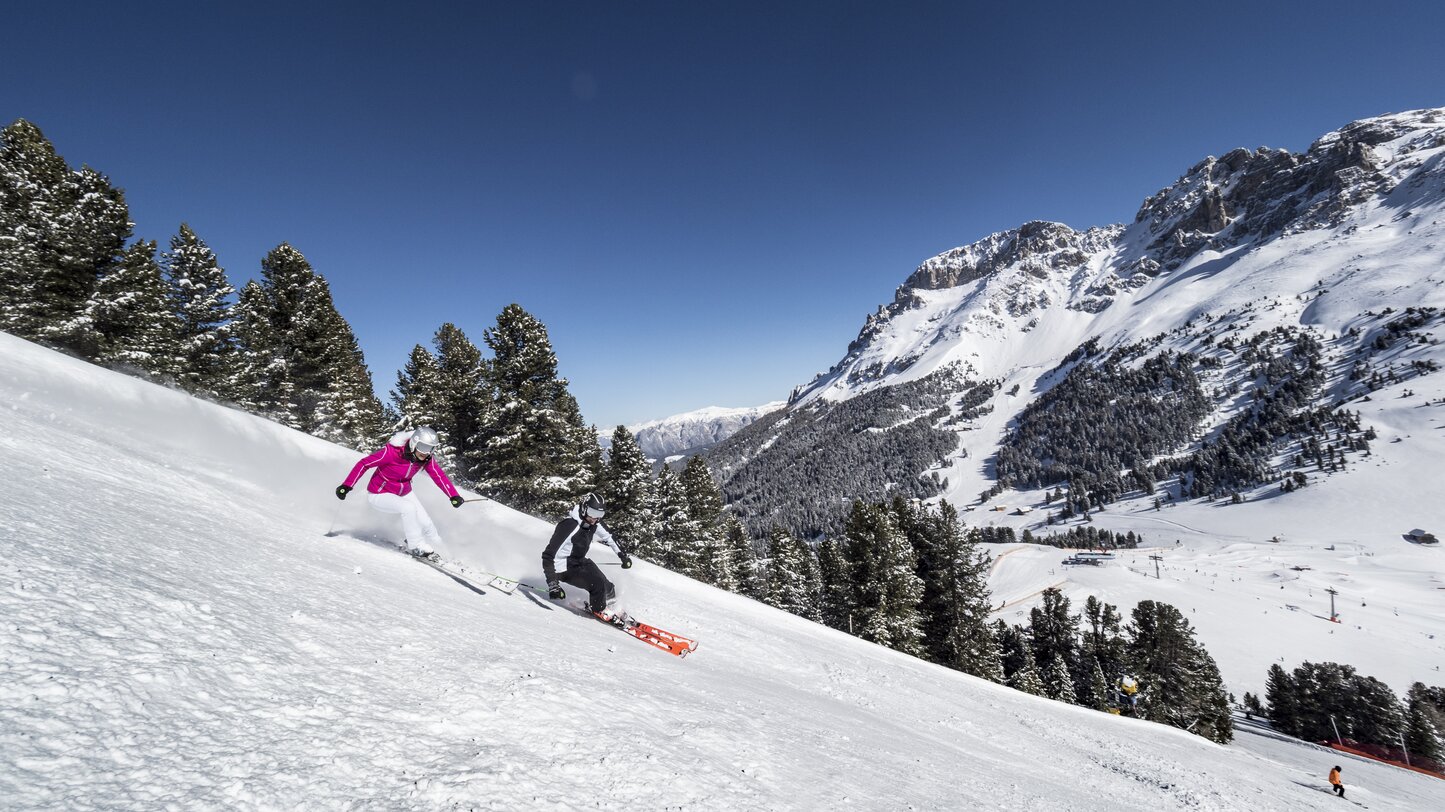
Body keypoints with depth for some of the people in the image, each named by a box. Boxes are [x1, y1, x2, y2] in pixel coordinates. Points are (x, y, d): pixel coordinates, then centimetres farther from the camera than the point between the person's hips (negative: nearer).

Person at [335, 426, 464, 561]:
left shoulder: (427, 459, -15)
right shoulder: (392, 451, -30)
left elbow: (439, 476, -11)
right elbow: (364, 464, -22)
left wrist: (454, 496, -22)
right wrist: (346, 486, -23)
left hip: (404, 493, 5)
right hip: (380, 494, -5)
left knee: (425, 522, -11)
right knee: (408, 508, -31)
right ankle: (416, 547, -14)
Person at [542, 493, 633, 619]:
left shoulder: (594, 524, -6)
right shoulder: (570, 526, -29)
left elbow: (609, 538, 14)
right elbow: (549, 555, -30)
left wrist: (623, 555, 14)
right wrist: (553, 584, -35)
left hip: (580, 561, 7)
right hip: (564, 566, -7)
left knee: (606, 586, -2)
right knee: (597, 584, -21)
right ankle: (598, 610, 3)